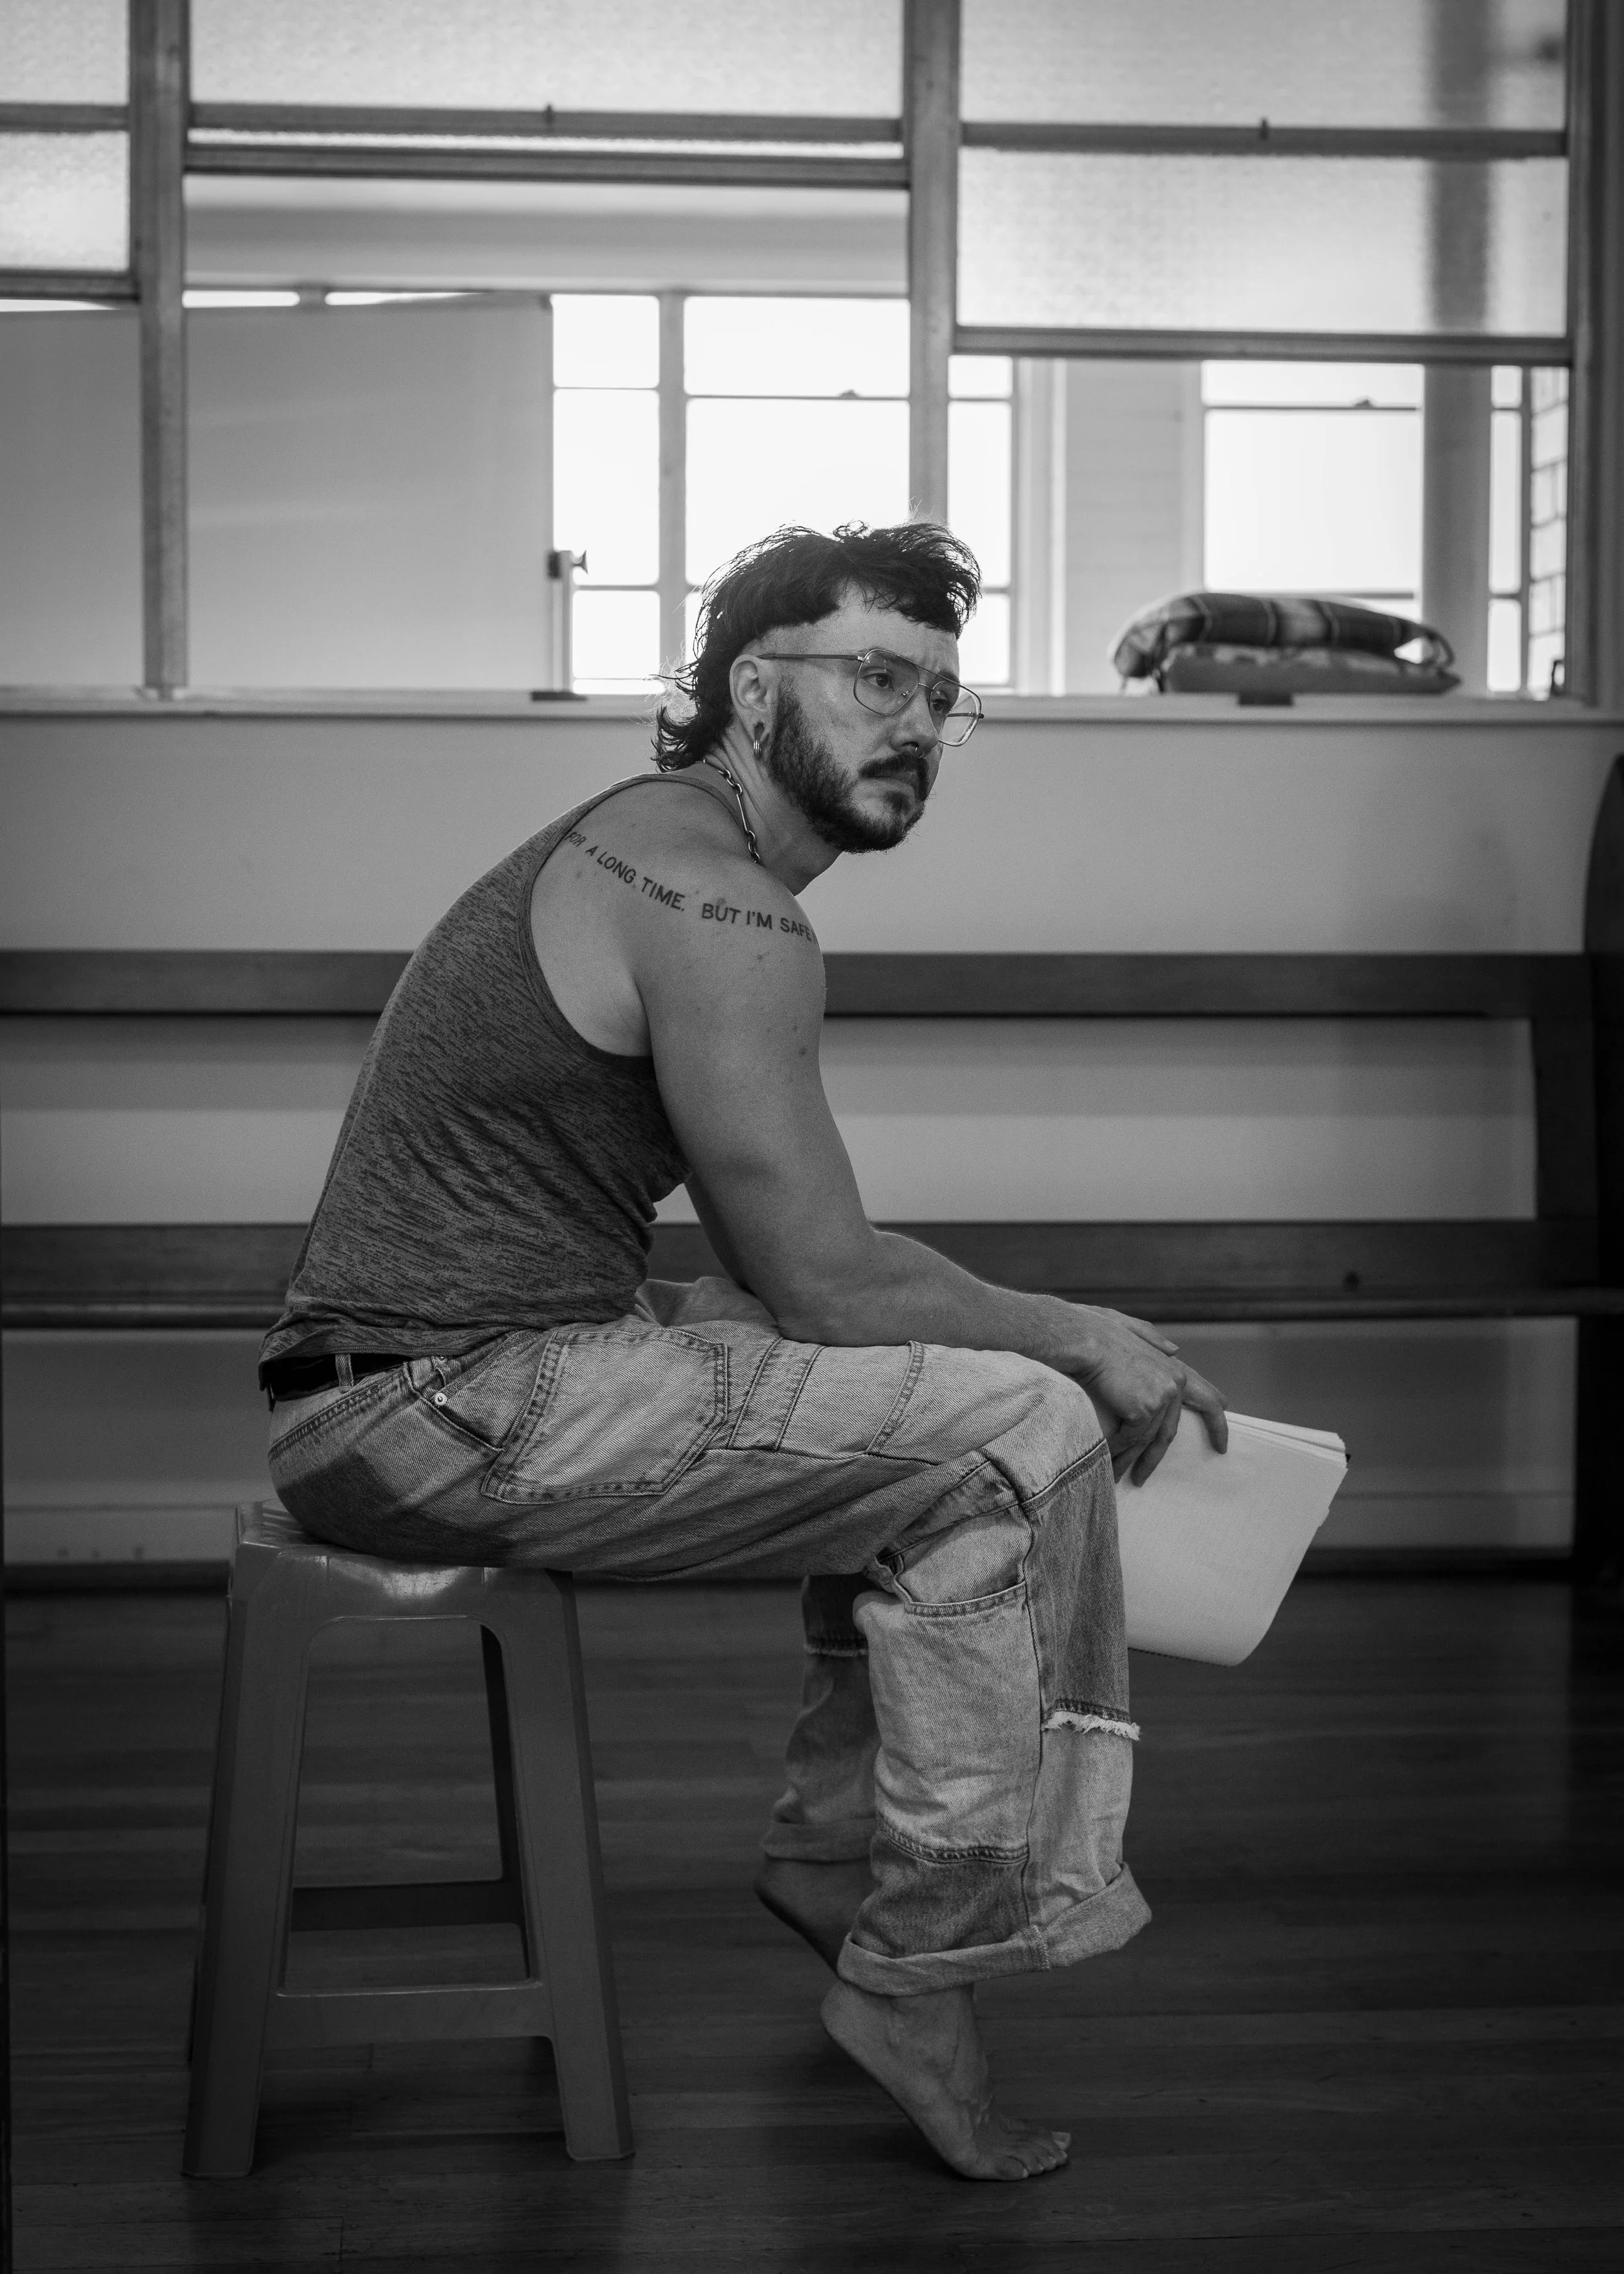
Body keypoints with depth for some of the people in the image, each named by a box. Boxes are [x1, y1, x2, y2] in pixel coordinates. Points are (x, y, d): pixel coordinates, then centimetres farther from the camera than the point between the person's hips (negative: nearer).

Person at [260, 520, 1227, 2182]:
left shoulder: (651, 846, 17)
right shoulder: (718, 908, -16)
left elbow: (789, 1268, 18)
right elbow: (831, 1285, -16)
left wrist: (1043, 1333, 10)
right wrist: (1078, 1337, -2)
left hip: (444, 1372, 11)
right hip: (439, 1408, -11)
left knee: (925, 1398, 20)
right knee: (1018, 1435, -15)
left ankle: (834, 1857, 24)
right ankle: (916, 1978, -6)